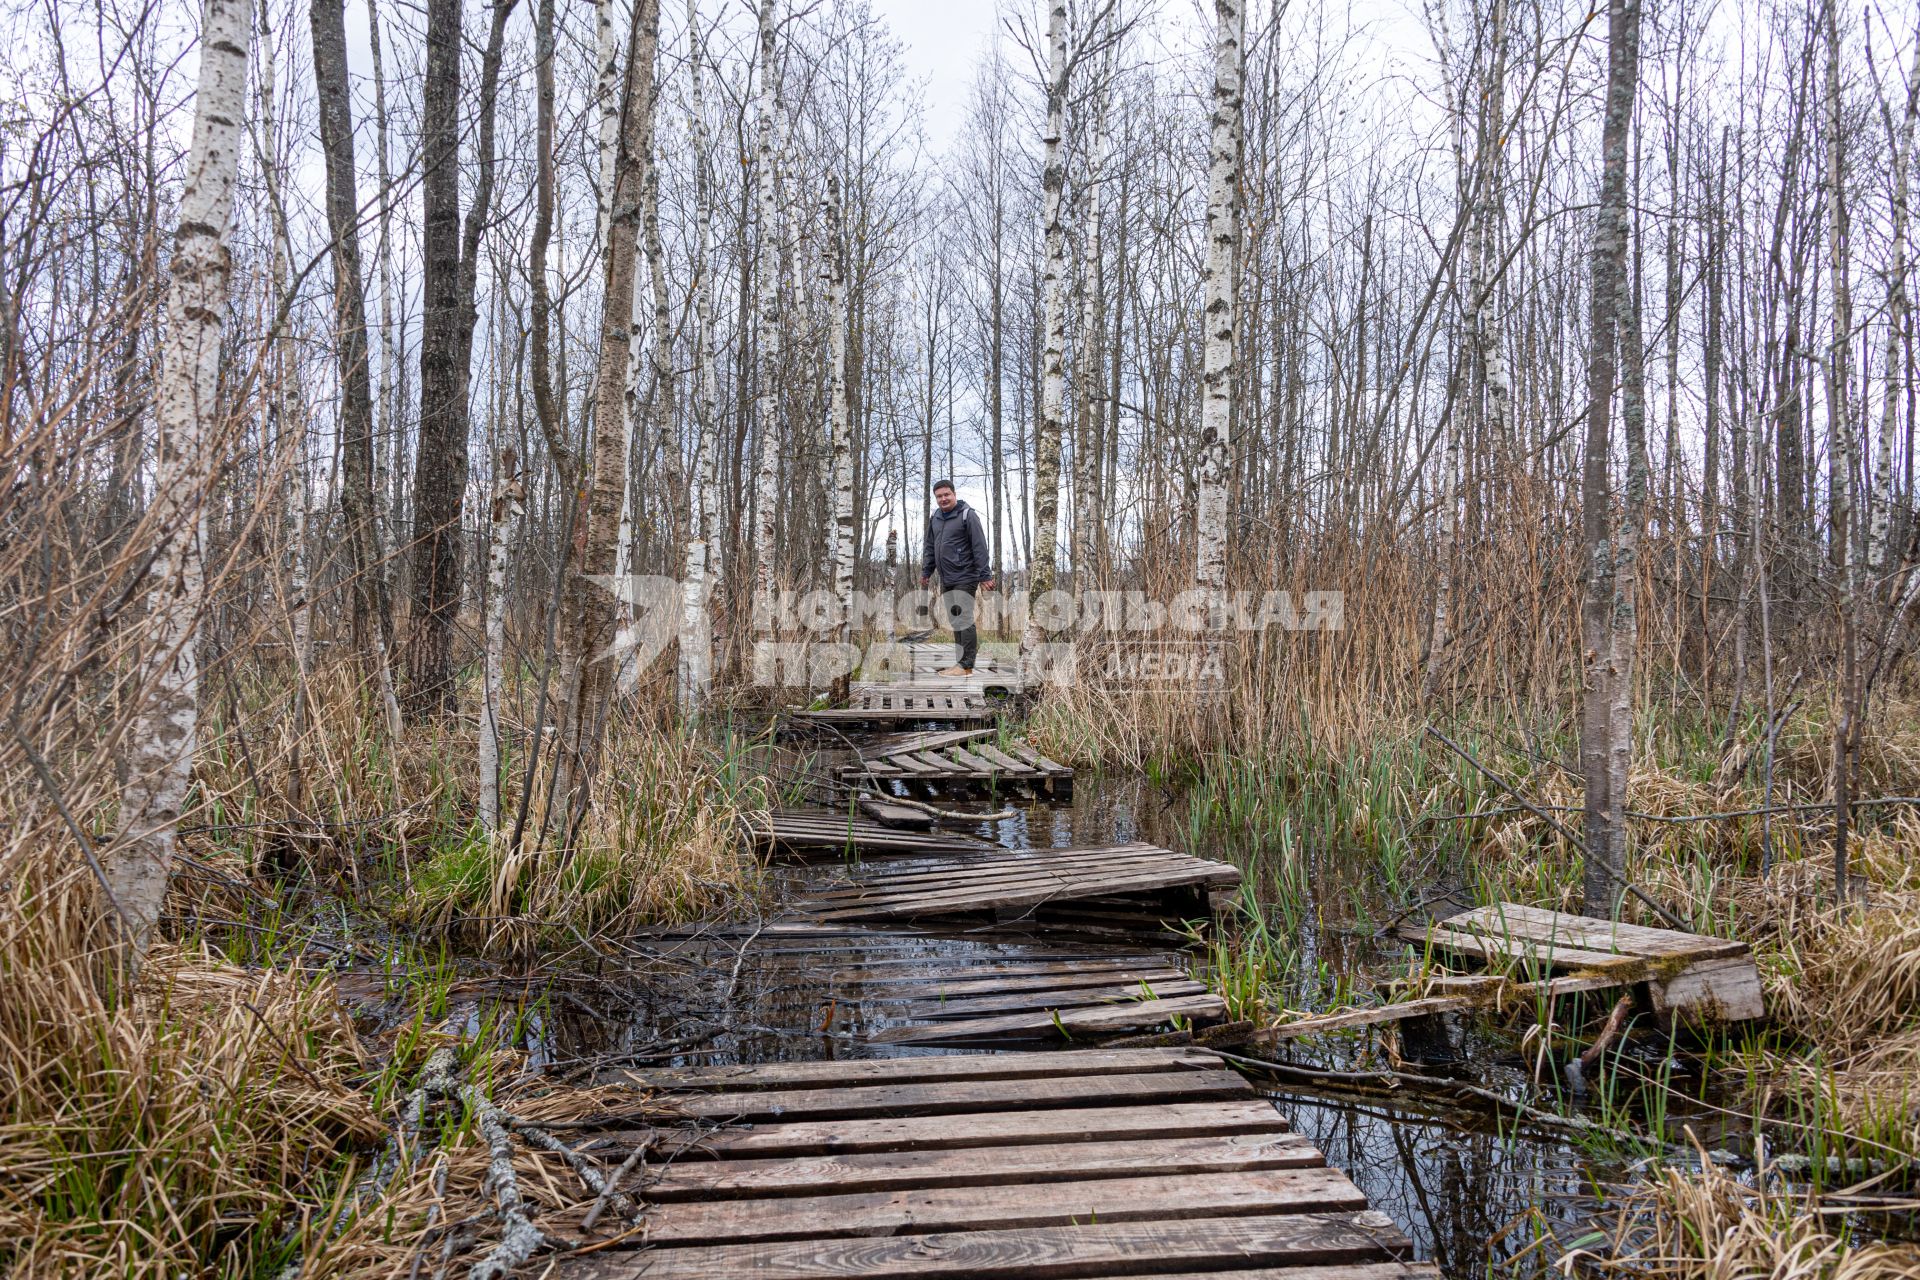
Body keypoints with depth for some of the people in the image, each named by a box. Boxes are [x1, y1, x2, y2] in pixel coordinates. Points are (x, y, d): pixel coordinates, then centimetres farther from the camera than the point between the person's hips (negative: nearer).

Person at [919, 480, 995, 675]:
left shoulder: (967, 515, -8)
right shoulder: (935, 519, 14)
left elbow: (979, 547, -12)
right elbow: (930, 548, 22)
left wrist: (985, 576, -15)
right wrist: (926, 572, 19)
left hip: (964, 578, -7)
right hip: (945, 580, 7)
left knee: (963, 620, -8)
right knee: (954, 622, 9)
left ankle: (966, 666, -7)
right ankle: (963, 658, 15)